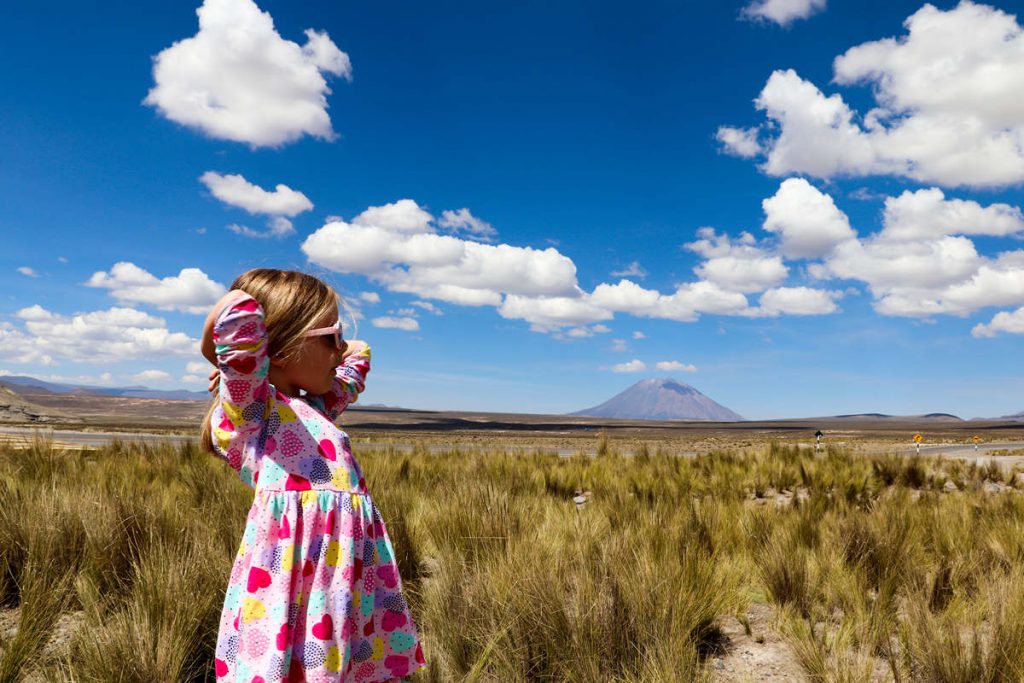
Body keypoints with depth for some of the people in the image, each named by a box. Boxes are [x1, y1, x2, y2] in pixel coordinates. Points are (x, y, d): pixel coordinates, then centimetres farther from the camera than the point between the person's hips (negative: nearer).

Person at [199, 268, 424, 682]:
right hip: (294, 582, -8)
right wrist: (218, 349, -3)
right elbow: (240, 312, -23)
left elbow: (357, 356, 36)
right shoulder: (248, 405, -5)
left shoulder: (312, 409, 19)